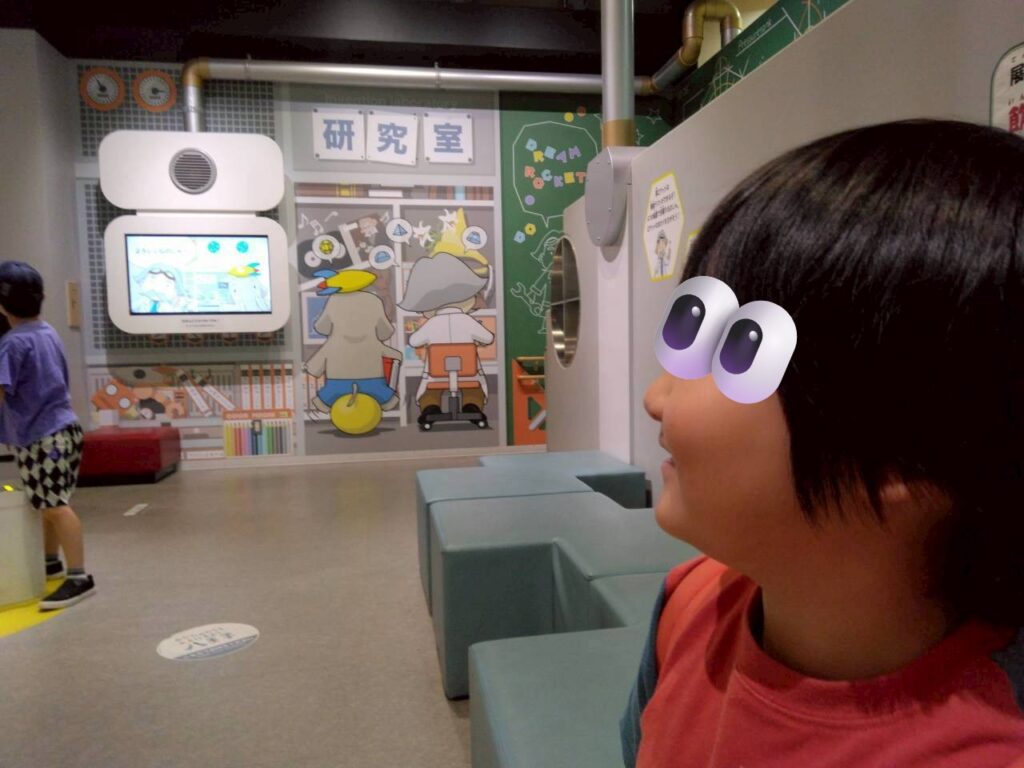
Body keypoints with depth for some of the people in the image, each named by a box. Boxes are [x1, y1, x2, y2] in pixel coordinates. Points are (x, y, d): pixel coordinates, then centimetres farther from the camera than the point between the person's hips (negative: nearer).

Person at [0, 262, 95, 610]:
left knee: (56, 506, -8)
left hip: (40, 437, -9)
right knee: (50, 504, 22)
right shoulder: (48, 333, 11)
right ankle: (50, 561, 37)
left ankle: (79, 577, -8)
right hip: (62, 428, 9)